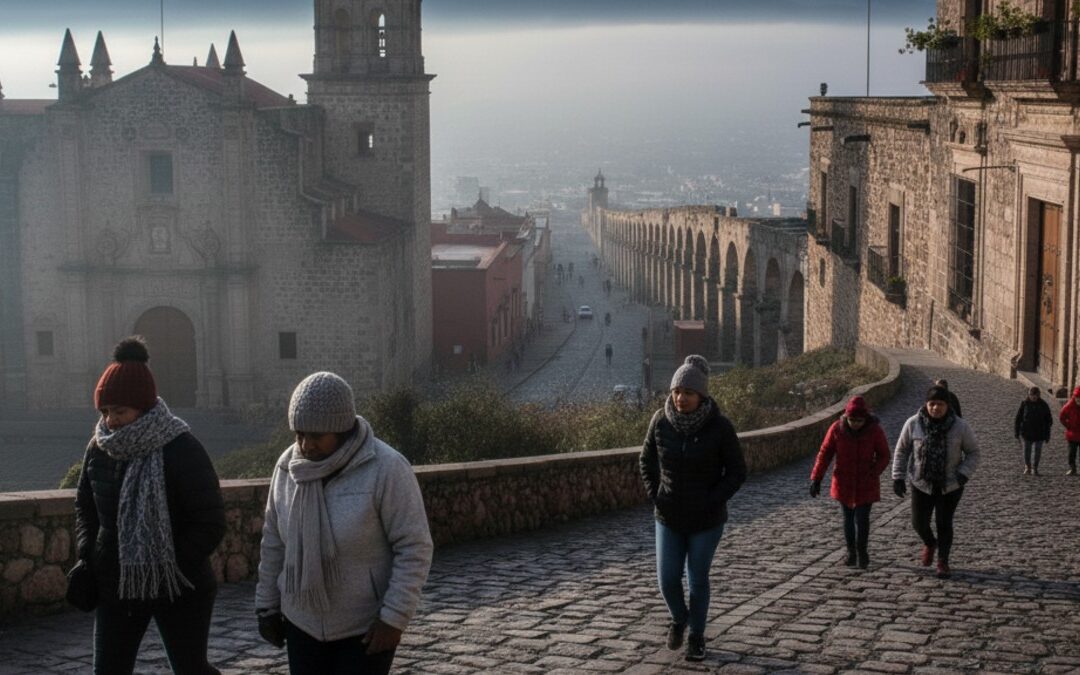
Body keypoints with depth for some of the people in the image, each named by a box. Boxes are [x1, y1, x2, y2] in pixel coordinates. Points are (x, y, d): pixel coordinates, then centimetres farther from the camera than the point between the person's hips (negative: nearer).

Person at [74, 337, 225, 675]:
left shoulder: (181, 449, -17)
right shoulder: (99, 448, -1)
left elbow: (210, 523, -16)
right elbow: (85, 505, 15)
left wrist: (171, 565, -21)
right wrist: (85, 555, 1)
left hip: (178, 589, -5)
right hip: (115, 586, 5)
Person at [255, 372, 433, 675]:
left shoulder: (386, 468, -19)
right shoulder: (288, 466, -3)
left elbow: (414, 548, -17)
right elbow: (274, 540, 8)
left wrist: (394, 616, -20)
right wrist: (267, 603, 9)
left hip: (366, 625, -5)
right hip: (303, 622, 5)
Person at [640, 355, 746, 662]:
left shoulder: (720, 426, -19)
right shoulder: (661, 420, -11)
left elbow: (737, 471, -9)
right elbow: (647, 461, 5)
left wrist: (711, 501, -17)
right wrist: (655, 496, -5)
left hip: (706, 519, -2)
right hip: (669, 517, 2)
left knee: (697, 579, 9)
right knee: (668, 580, 4)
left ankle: (697, 636, 31)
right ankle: (679, 618, 36)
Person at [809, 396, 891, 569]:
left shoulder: (875, 430, -14)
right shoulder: (837, 429, -13)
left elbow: (884, 456, -5)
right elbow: (825, 453, -7)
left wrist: (873, 472, -22)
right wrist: (816, 478, -10)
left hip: (866, 484, -1)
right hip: (844, 482, 2)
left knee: (862, 518, -5)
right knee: (848, 518, 11)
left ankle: (862, 550, 19)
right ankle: (851, 552, 28)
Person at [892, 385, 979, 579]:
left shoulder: (960, 426, -11)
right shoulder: (913, 424, -9)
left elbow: (973, 452, 0)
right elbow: (901, 451, 2)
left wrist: (964, 474, -15)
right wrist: (898, 477, -3)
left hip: (950, 485, -1)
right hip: (921, 483, 1)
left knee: (944, 524, 2)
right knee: (919, 522, 4)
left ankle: (943, 562, 21)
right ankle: (930, 544, 39)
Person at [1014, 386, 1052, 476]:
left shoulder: (1043, 405, -3)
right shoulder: (1024, 404, -5)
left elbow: (1048, 420, 4)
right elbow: (1018, 418, -1)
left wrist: (1047, 434, 3)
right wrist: (1017, 432, -1)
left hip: (1039, 433, 0)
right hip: (1027, 432, 0)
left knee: (1037, 451, 3)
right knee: (1027, 450, 5)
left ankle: (1035, 468, 18)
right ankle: (1027, 467, 28)